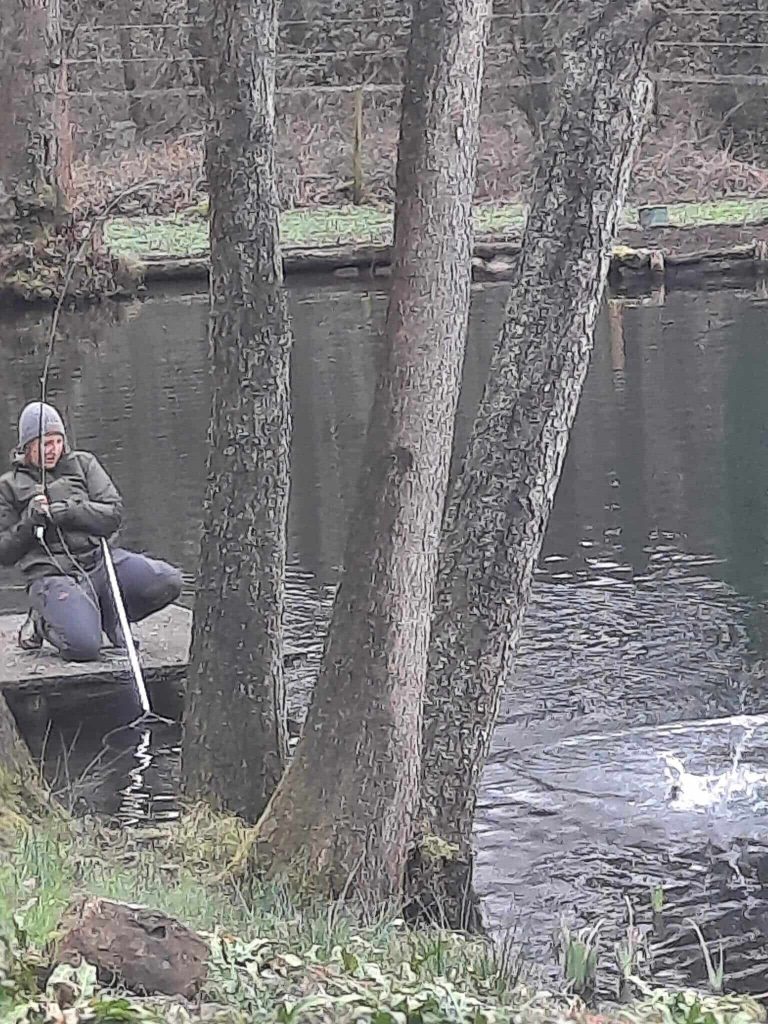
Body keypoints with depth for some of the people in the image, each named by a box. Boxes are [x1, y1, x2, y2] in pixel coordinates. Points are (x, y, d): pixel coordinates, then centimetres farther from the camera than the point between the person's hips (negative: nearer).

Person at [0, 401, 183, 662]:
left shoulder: (83, 464, 14)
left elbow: (113, 514, 1)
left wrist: (61, 511, -11)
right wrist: (29, 522, -9)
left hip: (98, 559, 4)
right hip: (51, 577, -3)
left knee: (168, 581, -21)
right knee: (83, 646, -31)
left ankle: (108, 616, 6)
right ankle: (44, 622, 5)